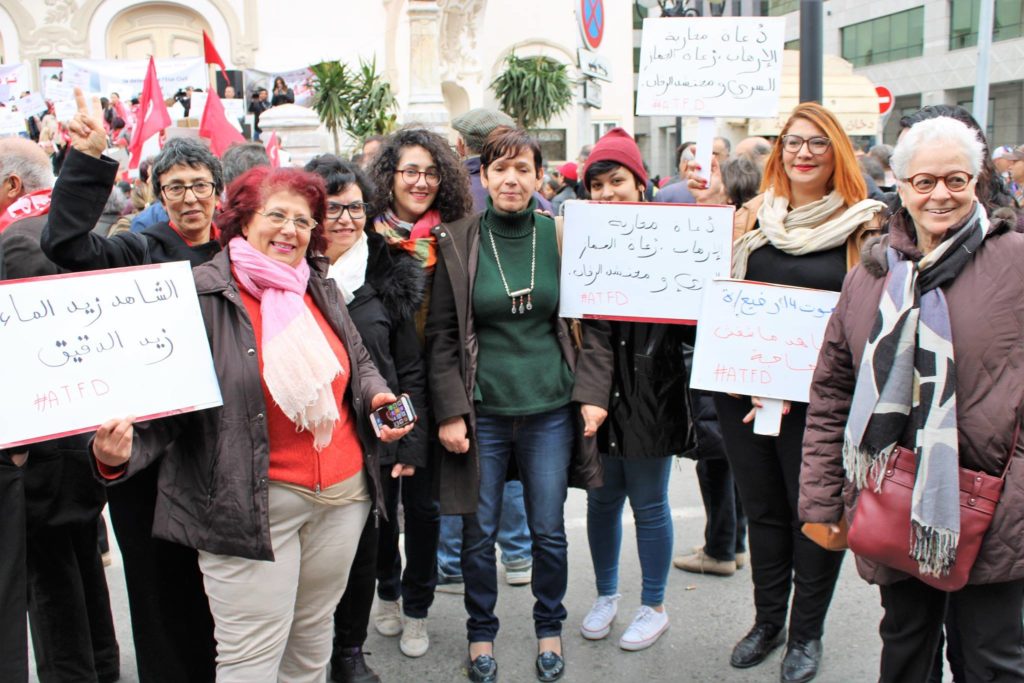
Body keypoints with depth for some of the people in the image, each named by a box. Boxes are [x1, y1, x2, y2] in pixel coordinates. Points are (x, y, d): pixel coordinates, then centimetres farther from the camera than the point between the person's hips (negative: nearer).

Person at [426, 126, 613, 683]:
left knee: (549, 531, 11)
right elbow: (441, 335, 0)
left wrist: (592, 394, -3)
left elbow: (595, 324, 5)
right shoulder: (457, 242, -2)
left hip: (551, 408, 1)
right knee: (479, 533, 9)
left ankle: (549, 630, 34)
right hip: (482, 410, 0)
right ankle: (481, 633, 31)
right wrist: (449, 411, -6)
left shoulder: (563, 236, 0)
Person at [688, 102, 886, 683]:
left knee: (815, 512, 9)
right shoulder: (754, 216, 7)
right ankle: (768, 620, 33)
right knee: (763, 508, 16)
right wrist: (712, 210, -7)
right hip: (743, 390, 3)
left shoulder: (862, 225, -3)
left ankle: (807, 633, 27)